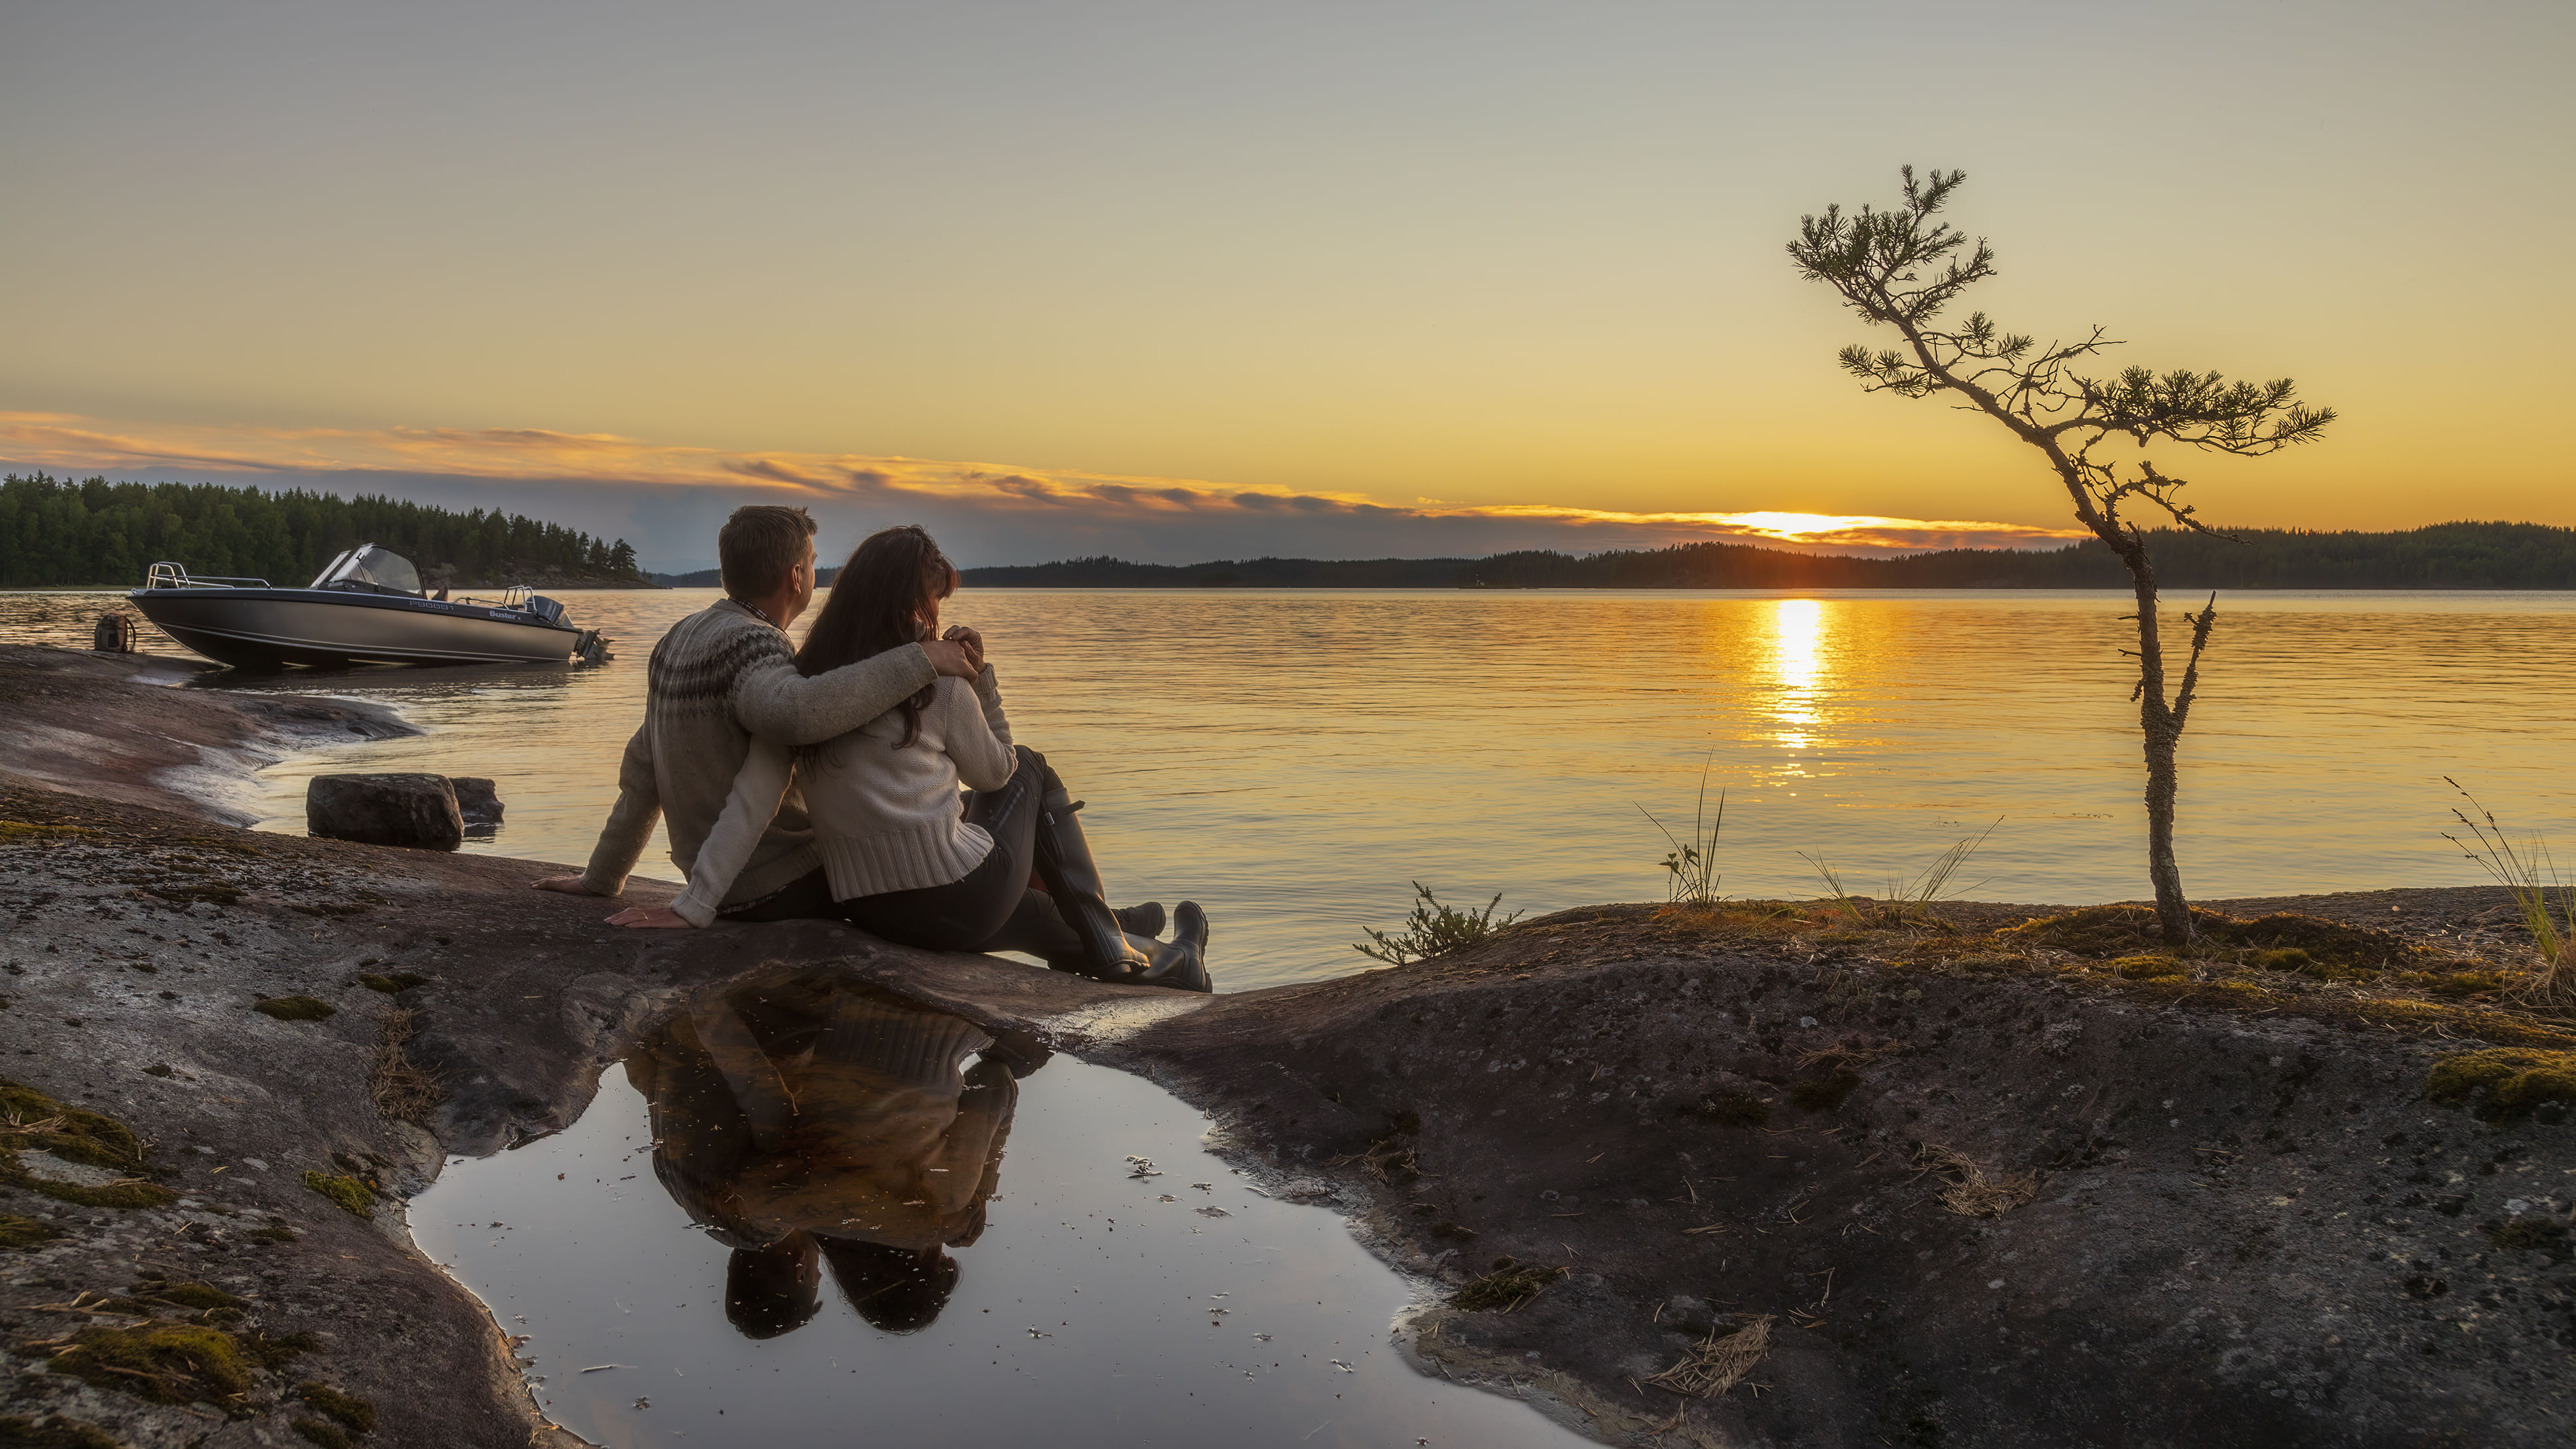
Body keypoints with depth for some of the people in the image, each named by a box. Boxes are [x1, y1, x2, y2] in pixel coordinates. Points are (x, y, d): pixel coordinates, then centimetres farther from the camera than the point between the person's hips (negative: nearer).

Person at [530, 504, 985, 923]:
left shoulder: (680, 638, 10)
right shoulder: (748, 643, -19)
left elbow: (641, 772, 16)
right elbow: (794, 712, -44)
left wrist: (602, 878, 23)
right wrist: (918, 660, -38)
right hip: (780, 886, -10)